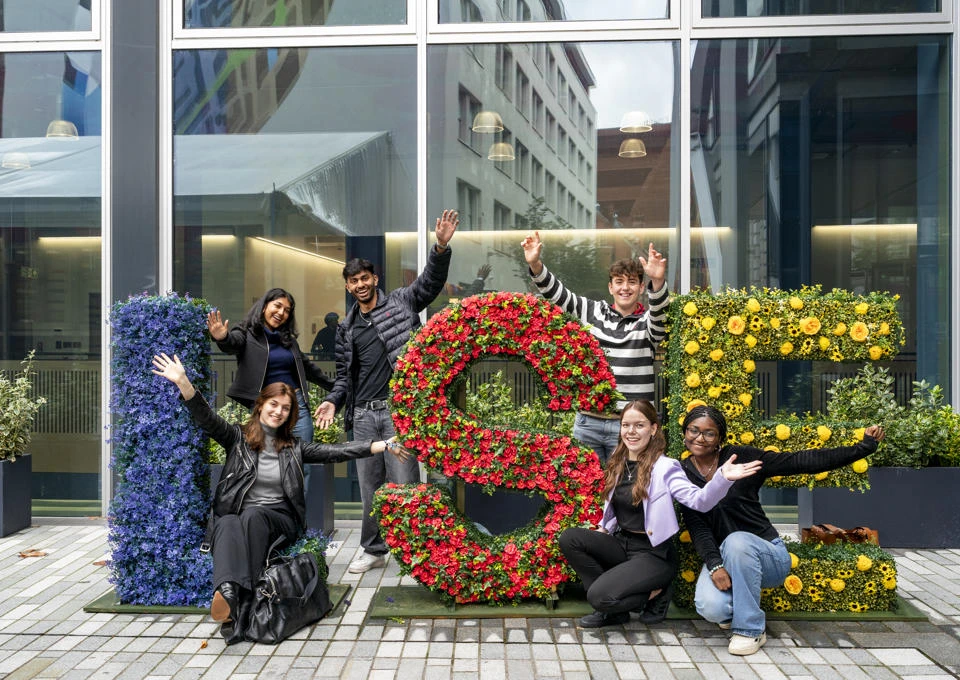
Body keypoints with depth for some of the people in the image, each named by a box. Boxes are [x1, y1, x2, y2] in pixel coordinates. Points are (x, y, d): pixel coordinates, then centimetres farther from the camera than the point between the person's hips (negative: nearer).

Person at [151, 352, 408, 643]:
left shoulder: (293, 447, 15)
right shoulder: (238, 437, 12)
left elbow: (336, 451, 7)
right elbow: (207, 418, -2)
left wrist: (384, 445, -2)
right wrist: (182, 381, -18)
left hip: (278, 519, 0)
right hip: (235, 516, 0)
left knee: (252, 516, -34)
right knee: (227, 524, -35)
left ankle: (238, 602, -53)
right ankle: (228, 592, -61)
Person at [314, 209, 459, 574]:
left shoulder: (400, 303, 7)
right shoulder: (346, 327, 16)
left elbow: (430, 282, -5)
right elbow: (344, 374, 18)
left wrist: (441, 247, -20)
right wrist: (333, 401, 2)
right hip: (363, 415, 4)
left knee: (404, 483, -5)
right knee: (369, 488, 10)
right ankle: (373, 550, 23)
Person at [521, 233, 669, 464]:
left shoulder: (648, 323, 1)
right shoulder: (594, 312, 9)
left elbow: (660, 311, -21)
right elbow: (557, 294, 3)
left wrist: (658, 281, -42)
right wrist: (535, 265, -14)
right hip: (588, 420, 3)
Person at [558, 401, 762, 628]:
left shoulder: (665, 467, -14)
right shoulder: (617, 465, 6)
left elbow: (699, 500, -29)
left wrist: (723, 478, -46)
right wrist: (605, 529, 7)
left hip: (653, 553, -7)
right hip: (621, 544, 7)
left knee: (599, 596, -25)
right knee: (569, 538, -14)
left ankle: (654, 595, 3)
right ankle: (610, 605, -2)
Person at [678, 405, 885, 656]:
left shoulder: (741, 457, -7)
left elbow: (800, 462, -8)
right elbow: (697, 529, -6)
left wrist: (863, 447, -12)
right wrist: (714, 566, -23)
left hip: (767, 555, -1)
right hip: (721, 557, 1)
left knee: (736, 541, -37)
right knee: (710, 607, -30)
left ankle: (751, 630, -18)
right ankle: (736, 610, 10)